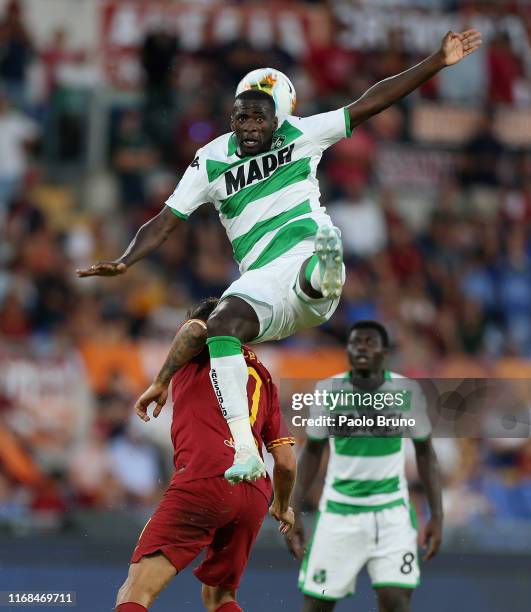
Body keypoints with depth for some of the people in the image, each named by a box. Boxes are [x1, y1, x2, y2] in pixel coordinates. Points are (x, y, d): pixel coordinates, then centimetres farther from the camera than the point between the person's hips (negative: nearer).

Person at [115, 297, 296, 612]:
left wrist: (160, 382, -2)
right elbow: (286, 462, 22)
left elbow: (196, 329, -12)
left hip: (204, 480, -6)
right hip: (256, 492, 6)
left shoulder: (208, 350, 15)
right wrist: (282, 508, 39)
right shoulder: (263, 376, 28)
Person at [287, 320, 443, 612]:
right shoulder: (328, 390, -5)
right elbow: (313, 451, 6)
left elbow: (424, 451, 6)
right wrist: (294, 513, 3)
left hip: (392, 511, -1)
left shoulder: (407, 391, -5)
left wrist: (436, 515, 1)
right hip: (338, 509, 1)